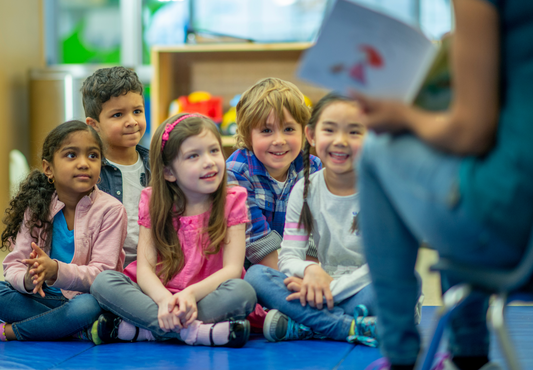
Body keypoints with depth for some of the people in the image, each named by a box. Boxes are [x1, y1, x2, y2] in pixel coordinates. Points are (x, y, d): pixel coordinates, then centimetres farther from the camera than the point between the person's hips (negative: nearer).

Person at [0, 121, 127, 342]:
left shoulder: (110, 210, -10)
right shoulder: (37, 208, 2)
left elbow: (101, 274, -16)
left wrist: (55, 270, -34)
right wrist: (27, 279, -29)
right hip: (45, 298, 4)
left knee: (88, 306, -37)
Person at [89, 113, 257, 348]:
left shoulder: (232, 201, 1)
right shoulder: (154, 203, 4)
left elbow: (233, 268, -9)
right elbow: (145, 267, -6)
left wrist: (192, 293, -29)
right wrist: (164, 299, -29)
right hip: (157, 297, 2)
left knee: (243, 291, -33)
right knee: (103, 282, -23)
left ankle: (140, 329, -29)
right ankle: (196, 332, -33)